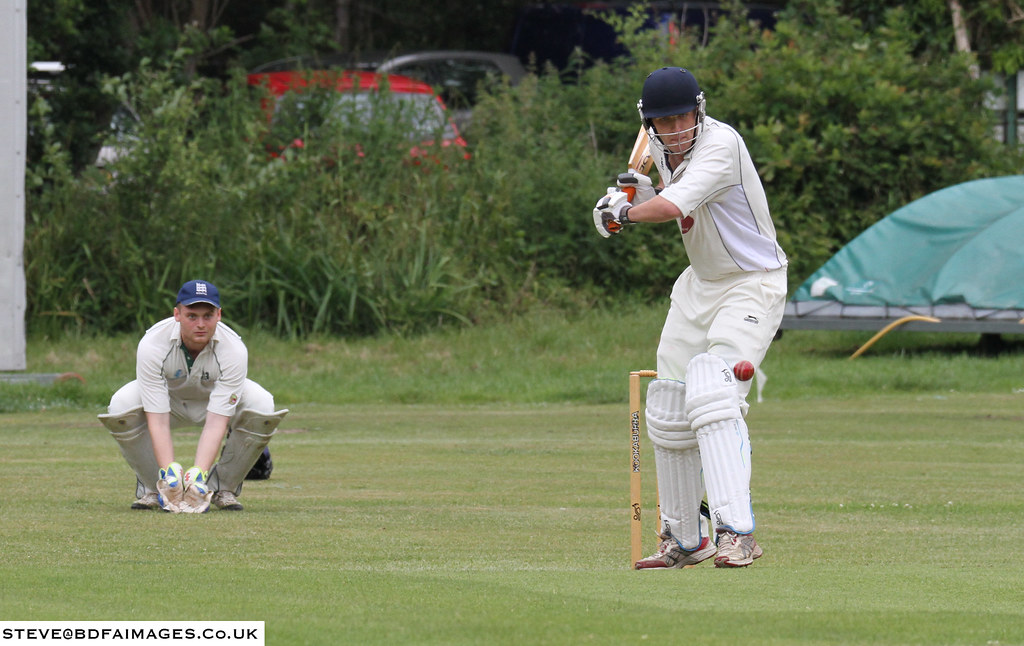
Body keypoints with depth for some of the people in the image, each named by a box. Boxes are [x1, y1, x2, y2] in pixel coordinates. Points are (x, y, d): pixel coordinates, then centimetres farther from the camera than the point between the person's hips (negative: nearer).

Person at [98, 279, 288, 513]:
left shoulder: (234, 349, -32)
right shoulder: (152, 344, -33)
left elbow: (216, 422, -36)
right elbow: (157, 420, -35)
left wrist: (199, 473, -48)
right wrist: (169, 471, -48)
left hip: (217, 397, 1)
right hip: (168, 398, 0)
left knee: (262, 406, -31)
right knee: (121, 407, -32)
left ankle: (224, 488, -9)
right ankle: (152, 488, -8)